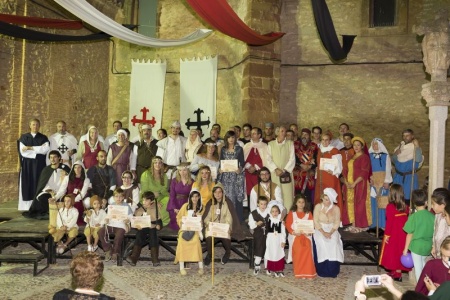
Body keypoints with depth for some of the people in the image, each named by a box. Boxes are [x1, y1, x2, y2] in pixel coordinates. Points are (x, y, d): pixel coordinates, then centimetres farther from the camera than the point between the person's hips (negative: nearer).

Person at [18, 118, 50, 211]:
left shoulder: (44, 138, 8)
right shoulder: (24, 137, 7)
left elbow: (46, 149, -10)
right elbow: (23, 152, -6)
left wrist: (30, 148, -12)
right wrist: (39, 150, -8)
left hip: (39, 165, 0)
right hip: (27, 165, 0)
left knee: (38, 185, -4)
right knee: (27, 186, -2)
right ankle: (26, 208, -1)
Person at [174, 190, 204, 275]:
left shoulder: (201, 207, 9)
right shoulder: (185, 206, 8)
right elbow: (179, 217, 11)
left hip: (196, 229, 0)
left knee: (196, 240, -32)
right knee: (182, 240, -30)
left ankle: (200, 266, -25)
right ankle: (182, 267, -25)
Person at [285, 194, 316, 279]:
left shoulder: (308, 213, 14)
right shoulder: (291, 213, 10)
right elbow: (288, 225, 2)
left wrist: (309, 232, -13)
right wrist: (293, 232, -14)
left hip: (306, 236, 1)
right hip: (295, 236, -1)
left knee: (307, 251, -22)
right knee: (297, 252, -21)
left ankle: (308, 272, -16)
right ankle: (299, 272, -12)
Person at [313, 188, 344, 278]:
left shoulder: (336, 208, 3)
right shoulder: (318, 207, -1)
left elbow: (337, 223, -2)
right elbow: (316, 221, -5)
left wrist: (330, 233, -19)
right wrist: (323, 232, -18)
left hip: (332, 230, 1)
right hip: (320, 230, -1)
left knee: (333, 243, -29)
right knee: (321, 243, -30)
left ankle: (332, 271, -17)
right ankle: (322, 271, -18)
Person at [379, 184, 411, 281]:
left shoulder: (390, 207, -16)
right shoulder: (405, 206, 1)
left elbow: (389, 222, -16)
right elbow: (406, 220, 7)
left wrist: (386, 234, -10)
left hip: (393, 234, -5)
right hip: (402, 235, 5)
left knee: (392, 252, 5)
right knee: (400, 251, 12)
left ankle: (395, 272, 9)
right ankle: (398, 272, 20)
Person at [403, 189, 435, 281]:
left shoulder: (413, 217, -16)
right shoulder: (432, 216, -6)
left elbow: (409, 234, -11)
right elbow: (434, 233, 3)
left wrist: (406, 248, -1)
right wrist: (433, 246, 18)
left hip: (416, 246, -4)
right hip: (428, 246, 5)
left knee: (418, 266, 8)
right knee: (423, 263, 24)